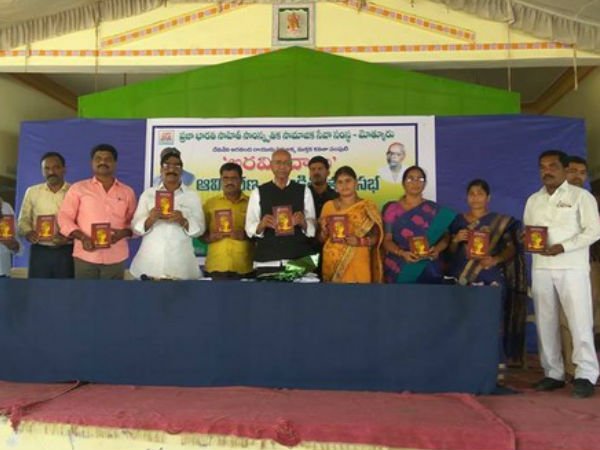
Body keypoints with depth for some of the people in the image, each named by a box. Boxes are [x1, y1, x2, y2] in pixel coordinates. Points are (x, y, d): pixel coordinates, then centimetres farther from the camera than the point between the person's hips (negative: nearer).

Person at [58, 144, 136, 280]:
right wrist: (82, 237, -13)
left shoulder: (127, 192, 11)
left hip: (115, 257, 2)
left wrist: (124, 232, -10)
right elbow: (64, 218, 3)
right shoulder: (78, 188, 6)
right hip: (86, 256, -1)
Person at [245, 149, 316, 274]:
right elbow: (249, 228, 3)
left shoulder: (304, 191, 9)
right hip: (267, 261, 0)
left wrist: (303, 223, -16)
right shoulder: (258, 192, 8)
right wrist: (261, 224, -18)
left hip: (299, 260, 0)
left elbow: (312, 228, 5)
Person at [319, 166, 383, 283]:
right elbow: (321, 239, 9)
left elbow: (375, 237, -1)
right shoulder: (328, 206, 5)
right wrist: (324, 229, -11)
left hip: (357, 263, -1)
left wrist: (359, 241, -17)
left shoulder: (367, 207, 0)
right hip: (333, 262, 2)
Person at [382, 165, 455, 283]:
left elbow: (446, 237, 5)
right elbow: (386, 240, -1)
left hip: (428, 270, 1)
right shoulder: (391, 209, 4)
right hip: (398, 271, -1)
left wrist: (437, 249, -16)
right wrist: (402, 253, -18)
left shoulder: (435, 210, 7)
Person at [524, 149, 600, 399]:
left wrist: (563, 247, -18)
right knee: (545, 322, 6)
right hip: (541, 268, 5)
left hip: (572, 267, -5)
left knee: (579, 321, -7)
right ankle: (553, 373, 14)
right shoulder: (533, 200, 16)